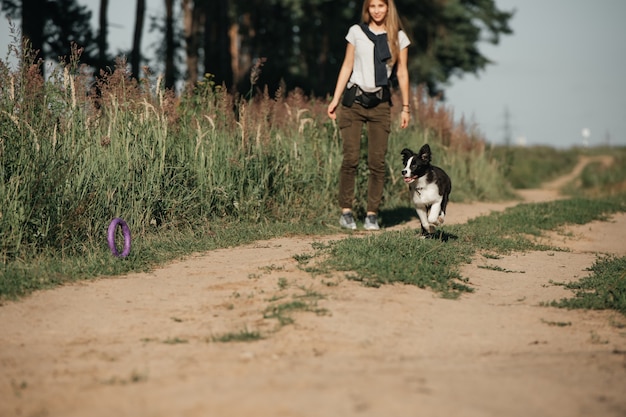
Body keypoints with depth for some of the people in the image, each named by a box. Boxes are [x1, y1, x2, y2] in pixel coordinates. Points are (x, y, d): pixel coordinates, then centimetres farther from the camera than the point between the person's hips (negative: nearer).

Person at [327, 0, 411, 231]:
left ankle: (372, 214, 4)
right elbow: (347, 66, 9)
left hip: (380, 103, 0)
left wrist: (405, 107, 5)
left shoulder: (398, 37, 5)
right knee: (350, 158, -6)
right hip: (353, 101, 0)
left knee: (377, 161, -2)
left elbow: (402, 73, 7)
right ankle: (346, 211, 3)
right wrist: (335, 99, 5)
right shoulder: (356, 32, 6)